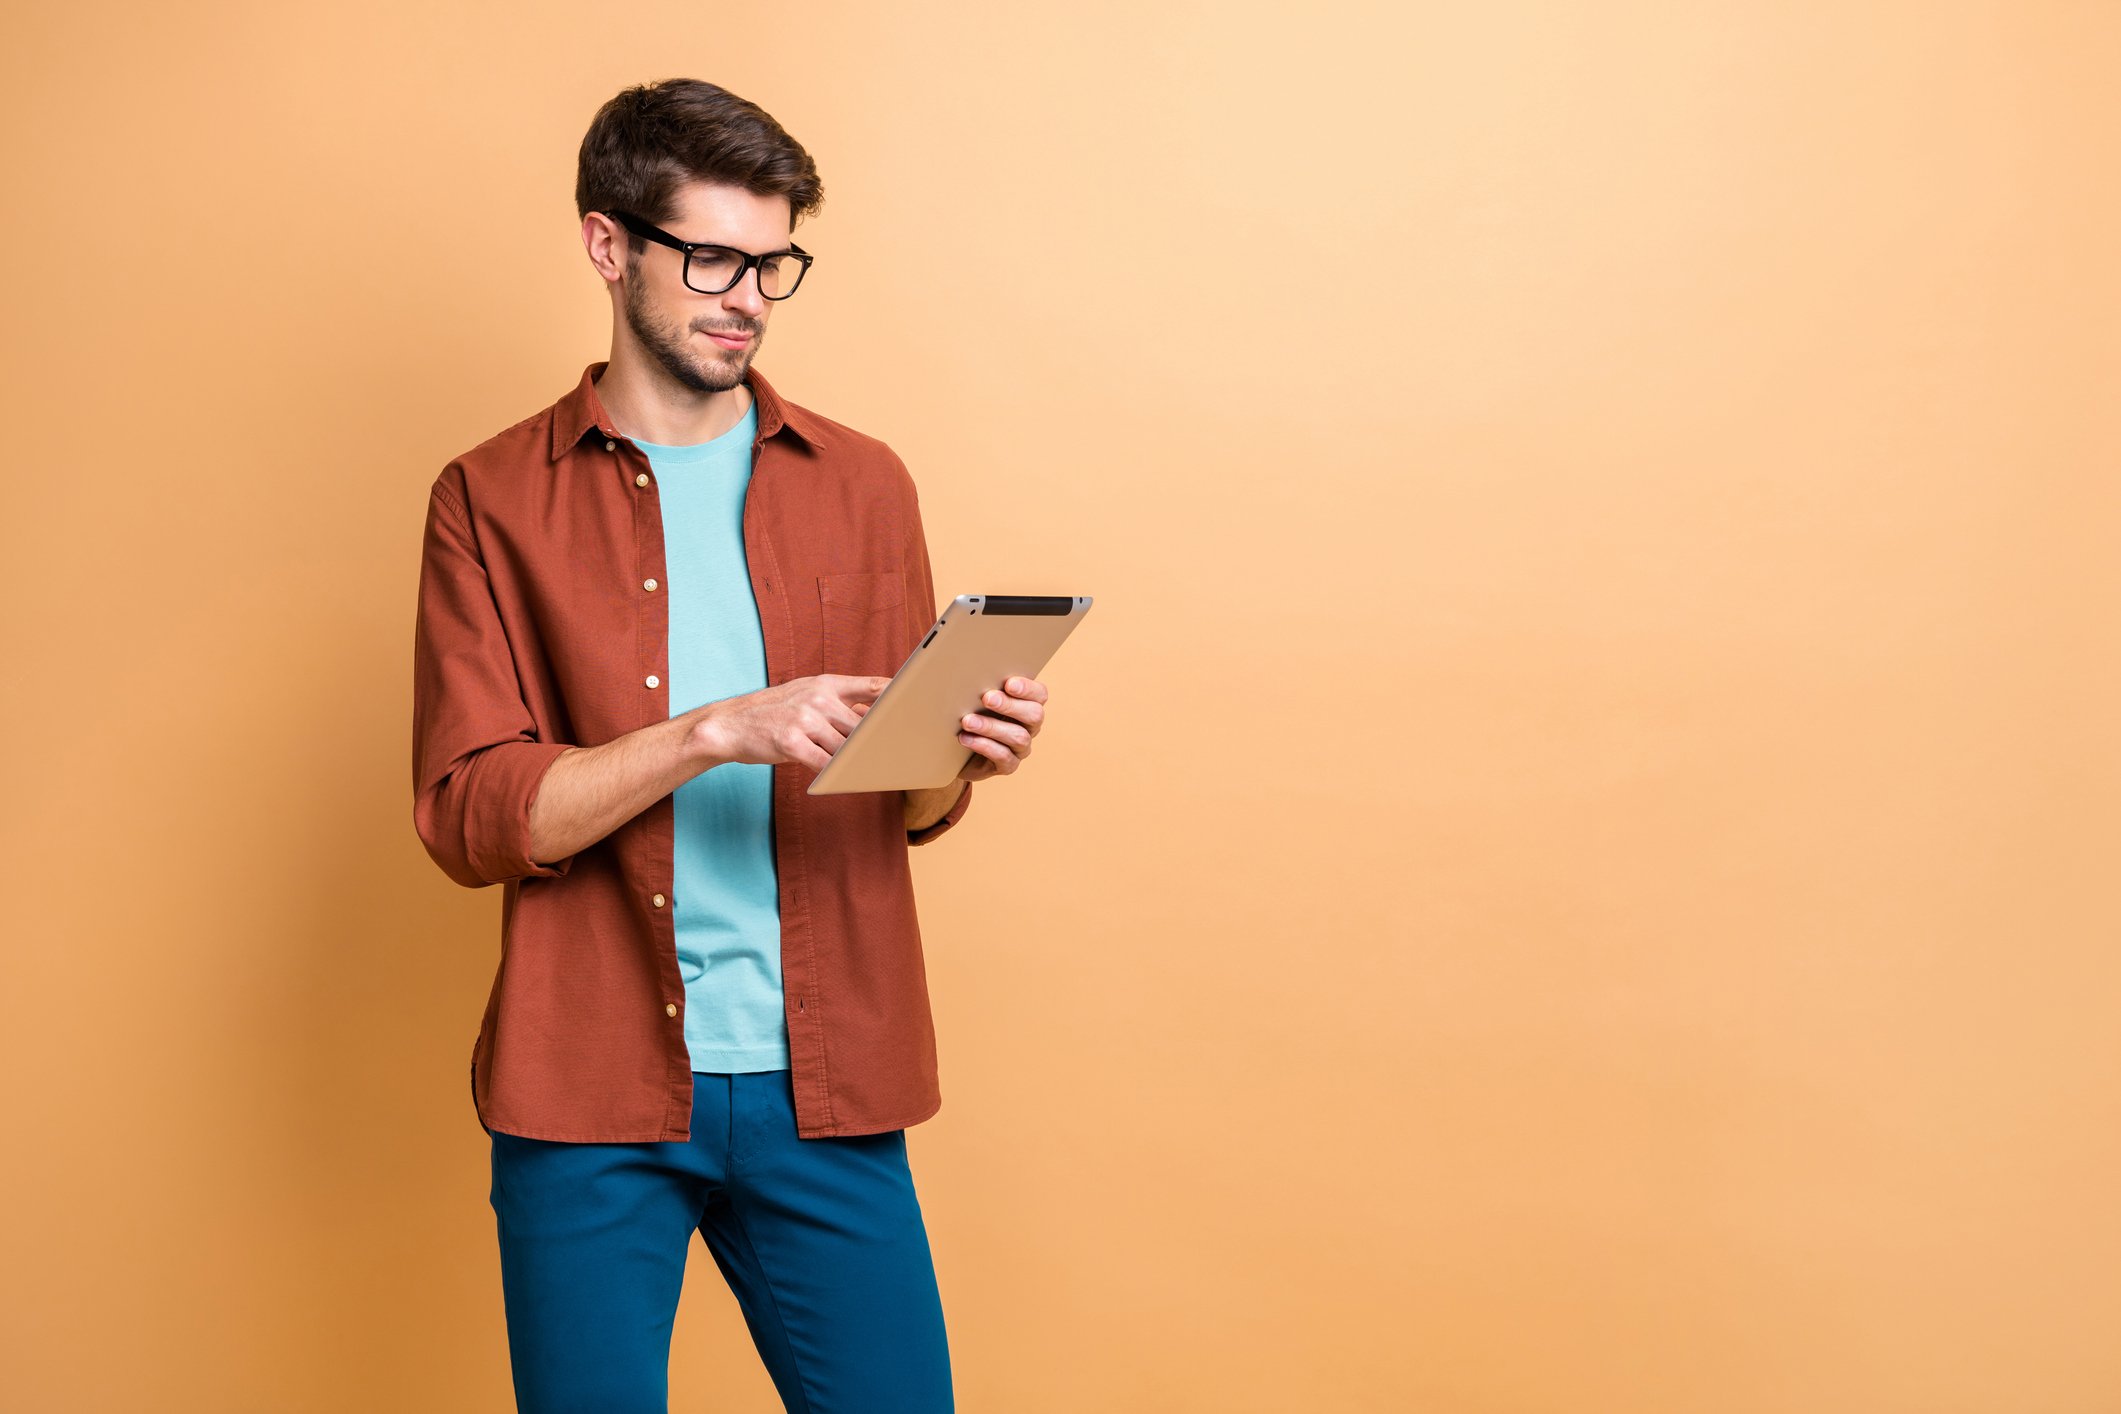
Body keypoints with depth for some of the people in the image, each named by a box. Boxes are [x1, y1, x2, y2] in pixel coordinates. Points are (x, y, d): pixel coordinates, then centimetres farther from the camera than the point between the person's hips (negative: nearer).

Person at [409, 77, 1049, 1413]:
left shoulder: (864, 485, 9)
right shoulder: (493, 500, 1)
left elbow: (907, 808, 12)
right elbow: (470, 816, -8)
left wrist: (963, 758, -11)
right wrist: (716, 731, -19)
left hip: (825, 1086, 2)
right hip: (591, 1097, -2)